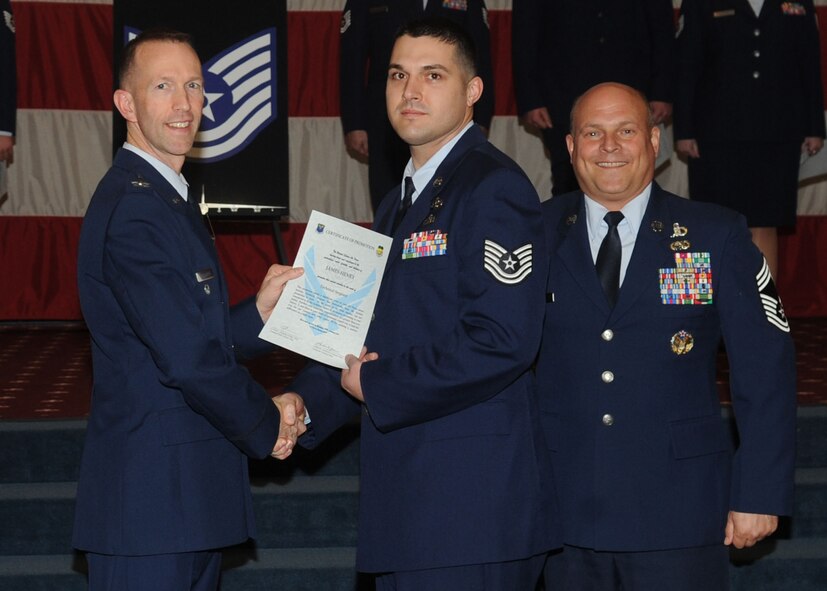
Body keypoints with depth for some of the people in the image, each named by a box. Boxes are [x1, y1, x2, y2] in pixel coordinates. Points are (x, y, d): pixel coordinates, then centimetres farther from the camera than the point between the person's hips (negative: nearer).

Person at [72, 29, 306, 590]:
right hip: (152, 496, -10)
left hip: (191, 494, 10)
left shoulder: (169, 199, 17)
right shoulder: (133, 209, -17)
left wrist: (258, 313, 1)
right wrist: (267, 425, -8)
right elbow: (186, 359, -22)